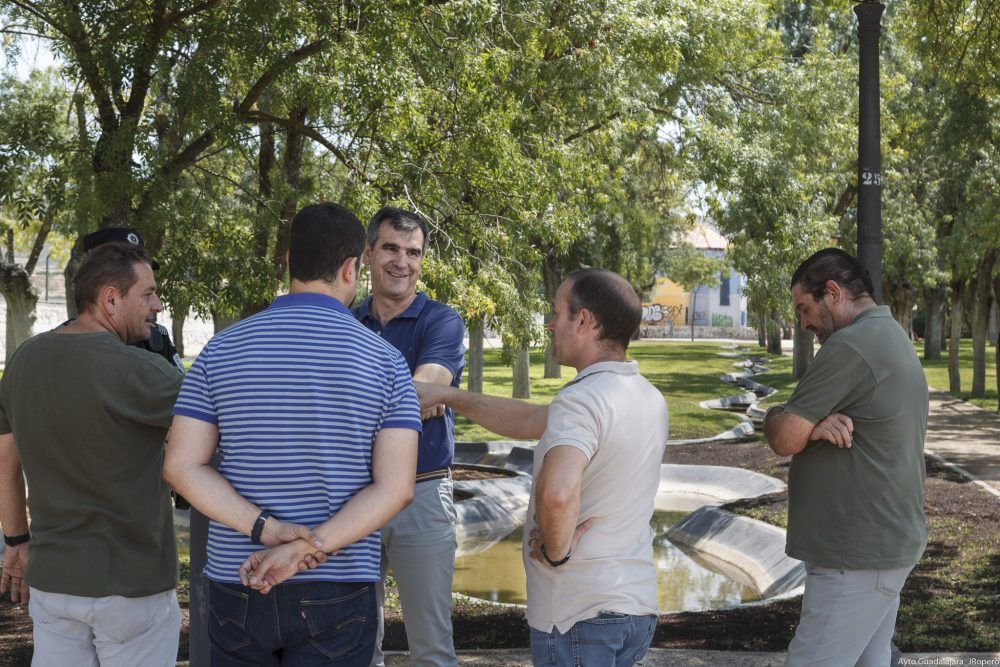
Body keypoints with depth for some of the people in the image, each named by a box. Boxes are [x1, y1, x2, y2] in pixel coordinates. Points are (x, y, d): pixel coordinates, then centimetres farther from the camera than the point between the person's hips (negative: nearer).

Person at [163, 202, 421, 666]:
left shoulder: (222, 349, 1)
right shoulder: (384, 361, -5)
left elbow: (181, 466, -6)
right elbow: (396, 487, -13)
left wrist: (268, 530, -13)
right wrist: (306, 549, -17)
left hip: (237, 590, 2)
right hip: (336, 593, -2)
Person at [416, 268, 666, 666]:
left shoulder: (582, 400, -21)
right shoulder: (650, 398, 8)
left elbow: (556, 493, -41)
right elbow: (528, 421, 14)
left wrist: (557, 552, -21)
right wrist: (447, 395, 15)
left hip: (579, 616, -8)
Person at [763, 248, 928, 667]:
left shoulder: (850, 345, -18)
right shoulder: (892, 338, 15)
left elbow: (785, 439, -18)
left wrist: (776, 416, 3)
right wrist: (814, 424, -10)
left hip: (859, 557, -10)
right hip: (888, 545, 10)